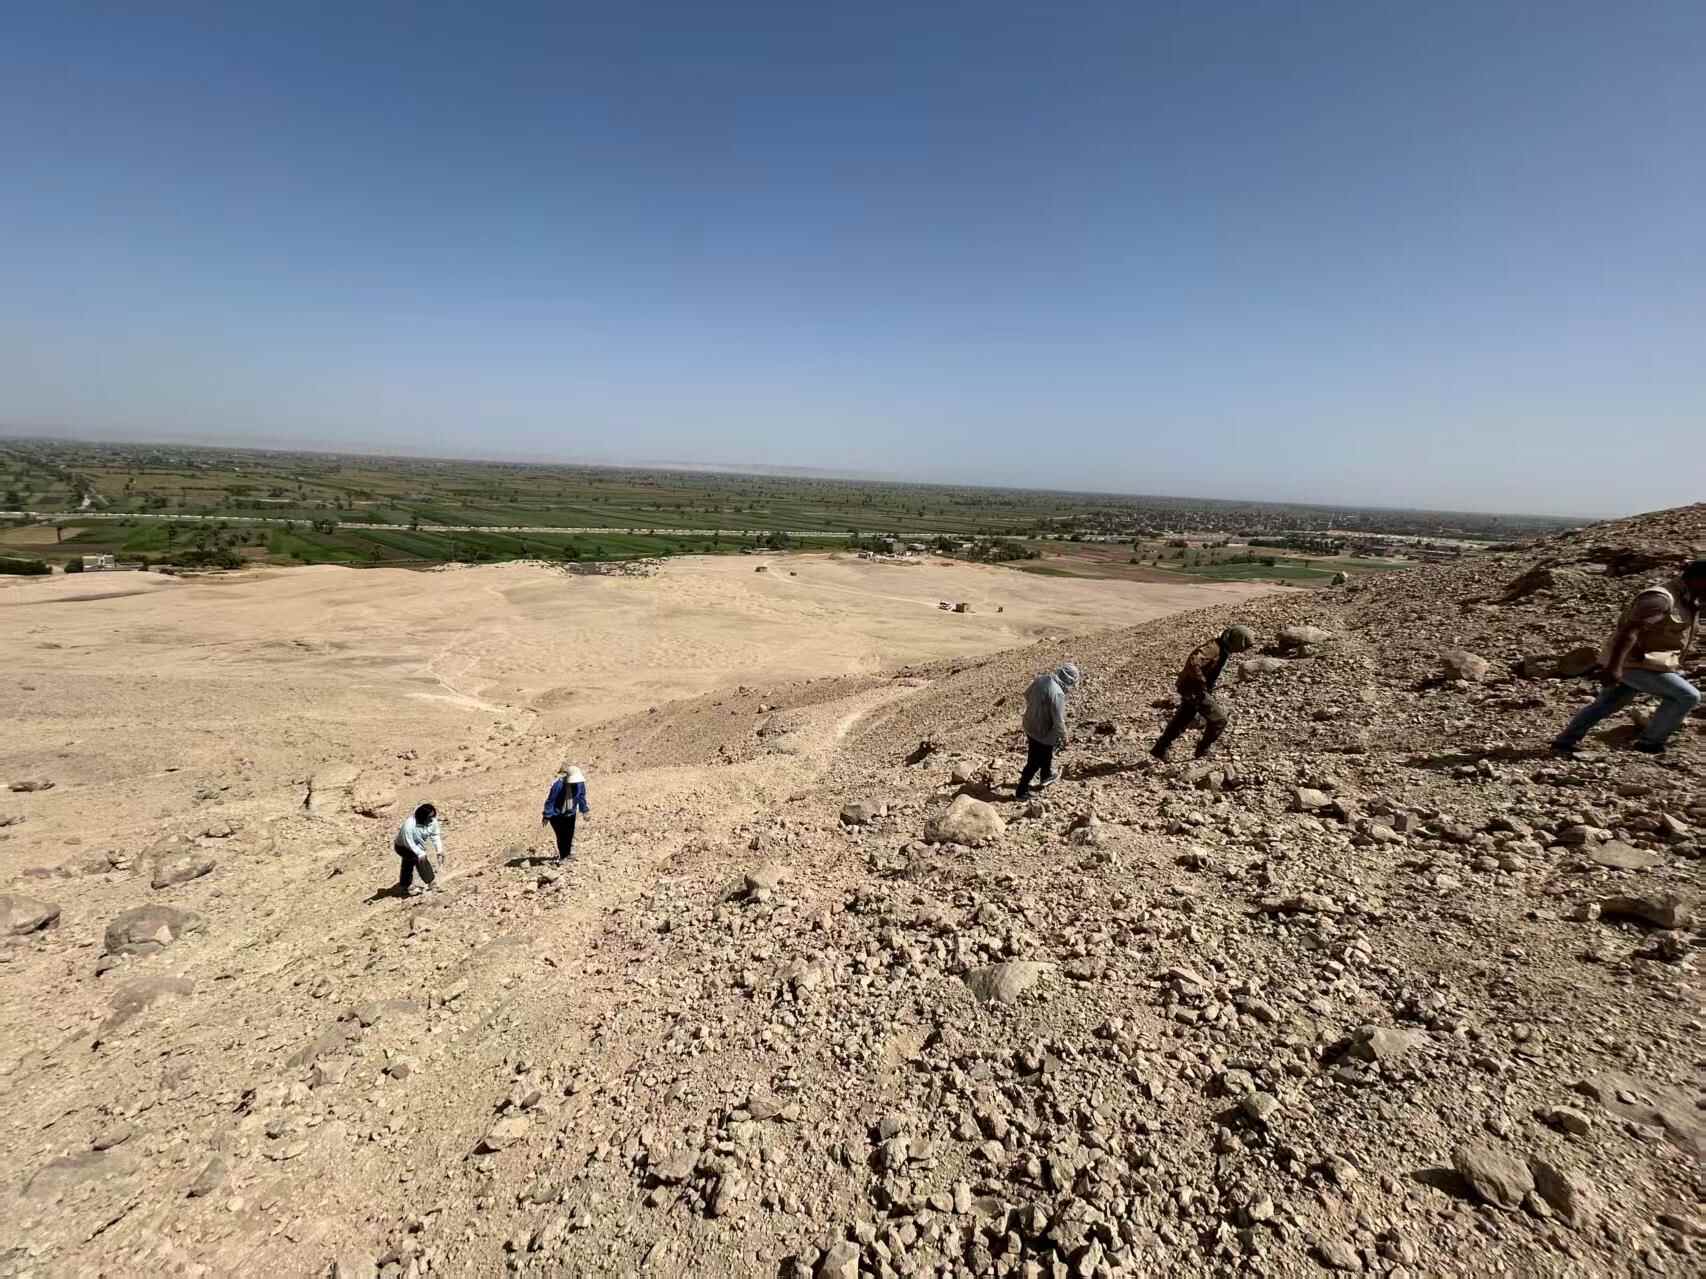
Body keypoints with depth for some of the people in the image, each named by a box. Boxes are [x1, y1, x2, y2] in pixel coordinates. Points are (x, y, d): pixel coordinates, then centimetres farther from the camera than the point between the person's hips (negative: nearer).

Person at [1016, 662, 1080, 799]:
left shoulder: (1040, 679, -7)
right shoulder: (1057, 694, -31)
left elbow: (1027, 695, 12)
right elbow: (1058, 721, -26)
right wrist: (1063, 736, -8)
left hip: (1029, 725, 8)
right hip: (1043, 732, -8)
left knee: (1046, 754, 31)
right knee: (1035, 763, 9)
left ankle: (1047, 775, 52)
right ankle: (1021, 791, 20)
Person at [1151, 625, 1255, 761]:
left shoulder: (1223, 648, 7)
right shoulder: (1213, 648, -24)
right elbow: (1194, 663, -39)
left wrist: (1210, 687, 18)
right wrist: (1202, 683, -29)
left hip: (1189, 688, 10)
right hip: (1194, 689, -10)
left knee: (1181, 720, 18)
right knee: (1219, 720, -2)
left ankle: (1160, 749, 26)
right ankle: (1204, 750, 13)